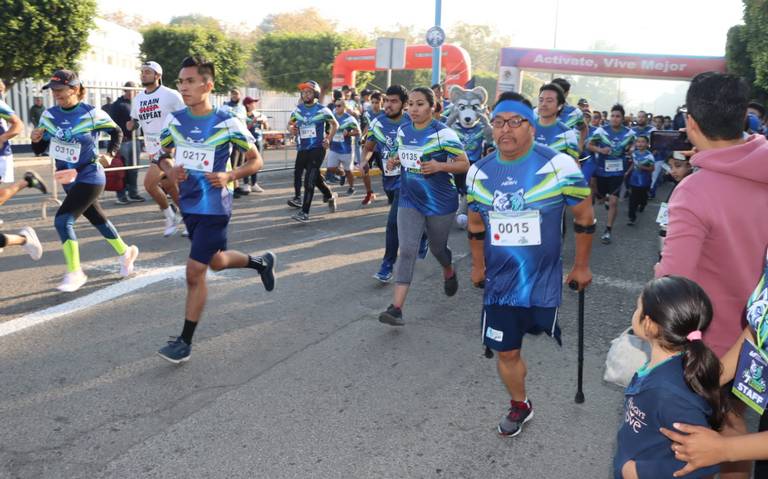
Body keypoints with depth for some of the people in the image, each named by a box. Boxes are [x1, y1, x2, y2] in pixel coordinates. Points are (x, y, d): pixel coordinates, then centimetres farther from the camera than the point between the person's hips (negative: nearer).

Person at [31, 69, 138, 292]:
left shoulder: (92, 114, -15)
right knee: (97, 219, 19)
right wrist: (36, 139, -15)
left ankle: (75, 273, -5)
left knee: (62, 220, -16)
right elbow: (40, 149, 6)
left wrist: (109, 154, -14)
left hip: (89, 178, -7)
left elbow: (117, 132, 0)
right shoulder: (49, 115, 0)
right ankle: (126, 253, 40)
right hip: (68, 178, 7)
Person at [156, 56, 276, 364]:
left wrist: (229, 177, -21)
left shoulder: (227, 123, -13)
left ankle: (185, 341, 10)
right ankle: (261, 262, 50)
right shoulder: (174, 120, 1)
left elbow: (256, 161, -4)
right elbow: (163, 155, 15)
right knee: (216, 262, 21)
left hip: (214, 207, -6)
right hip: (188, 205, 6)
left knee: (194, 272, -5)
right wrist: (171, 172, -8)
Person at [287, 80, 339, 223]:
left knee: (309, 180, -12)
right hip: (302, 149, 5)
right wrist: (291, 128, -3)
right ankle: (329, 196, 40)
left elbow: (335, 124, 8)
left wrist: (328, 139, -4)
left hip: (317, 149, -5)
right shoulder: (297, 110, 6)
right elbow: (290, 123, 20)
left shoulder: (322, 110, -5)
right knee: (315, 177, 14)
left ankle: (304, 212, -10)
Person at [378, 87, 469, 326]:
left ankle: (449, 272, 52)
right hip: (409, 201, 3)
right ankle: (396, 307, -11)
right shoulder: (403, 131, 3)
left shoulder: (443, 133, -14)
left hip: (440, 202, -3)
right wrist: (394, 161, -2)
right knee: (407, 250, -8)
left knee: (437, 248, 16)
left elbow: (464, 164, -11)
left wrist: (439, 166, -27)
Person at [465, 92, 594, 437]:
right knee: (506, 352, 12)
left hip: (544, 281, -3)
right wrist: (478, 266, 19)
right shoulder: (478, 172, -1)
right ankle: (519, 406, 37)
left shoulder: (559, 166, -14)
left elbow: (584, 218, -4)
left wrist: (581, 266, 1)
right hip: (499, 282, 4)